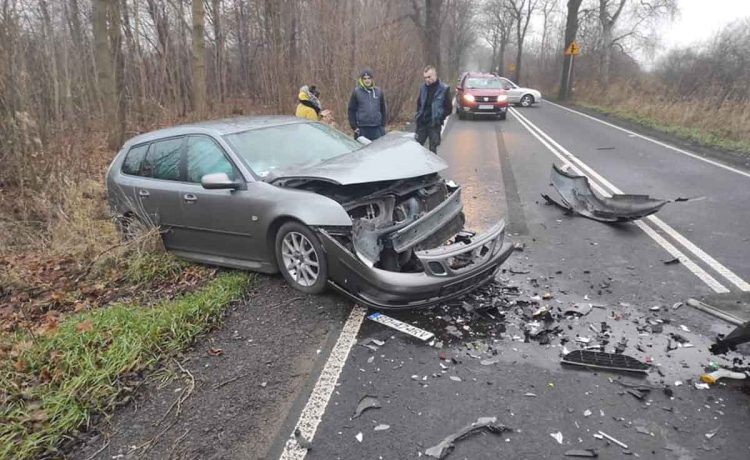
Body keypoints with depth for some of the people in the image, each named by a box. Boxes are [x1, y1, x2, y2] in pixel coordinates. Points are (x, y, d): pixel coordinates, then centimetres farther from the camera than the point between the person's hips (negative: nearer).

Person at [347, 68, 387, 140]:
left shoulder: (378, 91, 9)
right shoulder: (356, 92, 1)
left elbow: (383, 109, 13)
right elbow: (351, 110, 1)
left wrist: (383, 125, 6)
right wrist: (354, 127, -5)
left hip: (377, 128, 2)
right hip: (362, 129, -2)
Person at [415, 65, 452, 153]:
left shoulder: (444, 89, -8)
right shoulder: (423, 88, 5)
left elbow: (449, 108, -3)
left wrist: (439, 118, -7)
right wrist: (419, 115, 7)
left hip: (434, 125, -4)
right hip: (422, 123, 4)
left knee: (432, 149, 4)